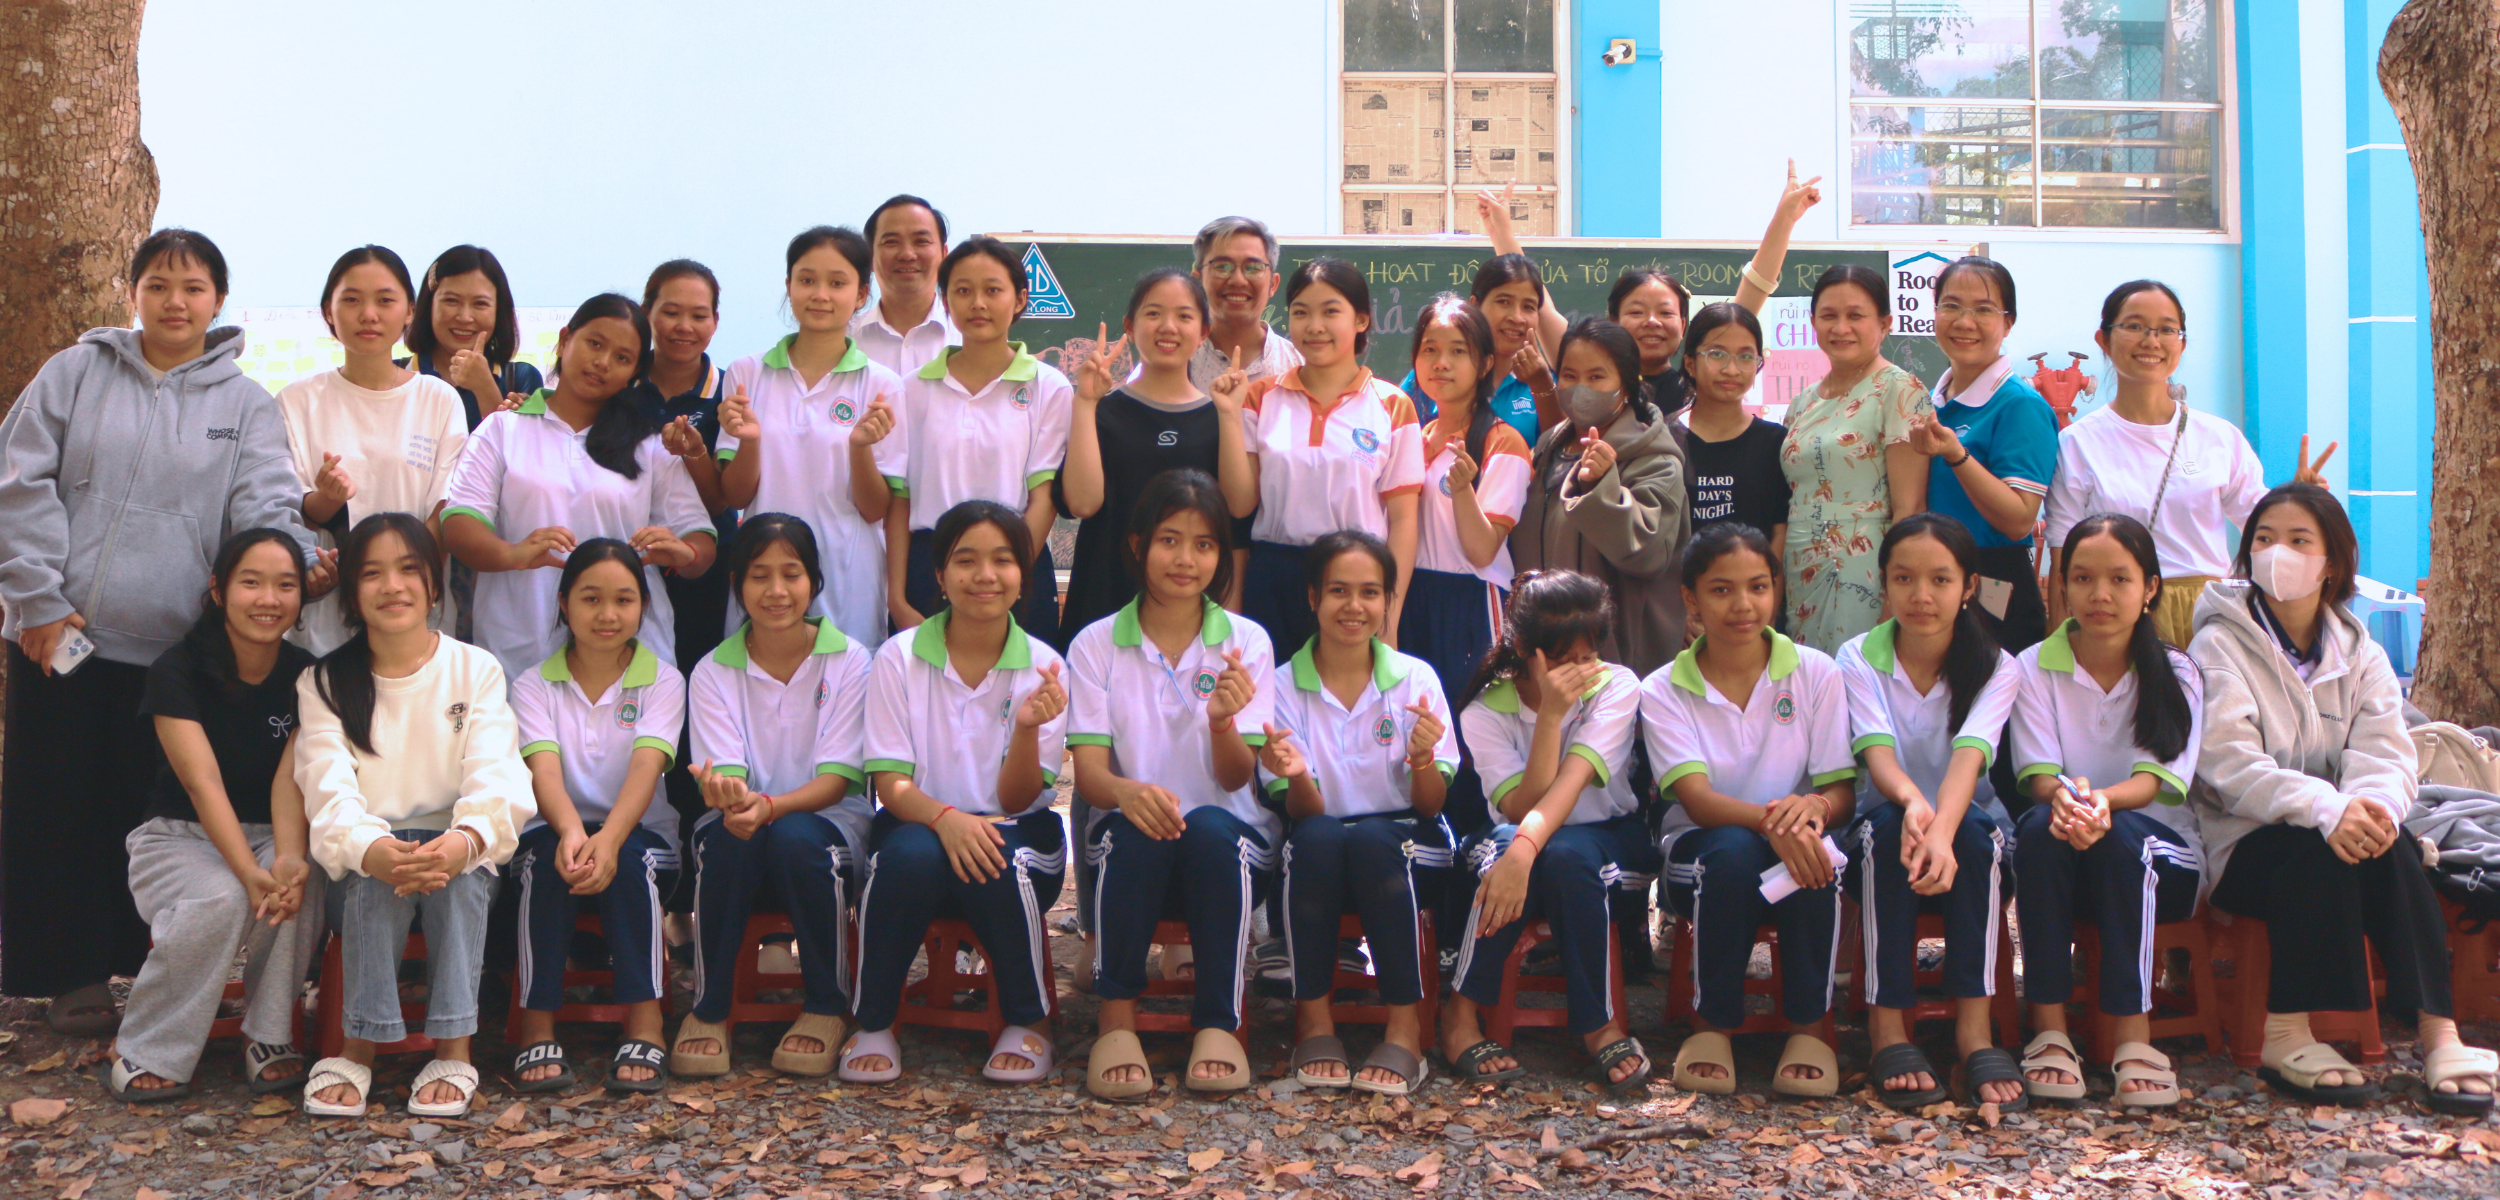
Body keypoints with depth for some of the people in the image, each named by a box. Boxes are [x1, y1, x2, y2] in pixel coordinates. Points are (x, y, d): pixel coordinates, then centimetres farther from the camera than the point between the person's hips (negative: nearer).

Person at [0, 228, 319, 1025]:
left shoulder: (246, 407, 8)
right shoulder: (77, 374, 7)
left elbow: (265, 507, -4)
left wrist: (298, 565, -26)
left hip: (173, 642, 0)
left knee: (152, 809, 4)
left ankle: (142, 963, 15)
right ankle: (73, 970, 14)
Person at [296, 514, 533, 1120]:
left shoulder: (476, 669, 3)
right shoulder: (323, 683, 4)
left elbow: (494, 776, -12)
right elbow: (329, 789, -13)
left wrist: (465, 840, -37)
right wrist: (371, 849, -37)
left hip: (461, 861, 0)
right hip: (366, 867, 0)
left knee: (456, 867, -34)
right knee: (379, 876, -34)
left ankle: (454, 1048, -29)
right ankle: (359, 1047, -27)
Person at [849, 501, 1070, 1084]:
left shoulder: (1042, 668, -3)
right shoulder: (899, 657, -3)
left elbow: (1017, 801, -8)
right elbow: (891, 783, -8)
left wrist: (1028, 727, -28)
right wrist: (945, 817, -30)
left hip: (1013, 834, 0)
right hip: (918, 823, 0)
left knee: (1001, 867, -34)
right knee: (911, 854, -34)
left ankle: (1029, 1024, -9)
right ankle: (873, 1025, -14)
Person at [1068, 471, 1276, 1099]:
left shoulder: (1246, 643, 3)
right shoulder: (1096, 645, 2)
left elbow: (1236, 777, -6)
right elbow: (1088, 772, -8)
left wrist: (1223, 720, -29)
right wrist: (1127, 791, -32)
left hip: (1230, 840, 1)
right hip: (1130, 843, 0)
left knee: (1209, 828, -33)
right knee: (1134, 828, -34)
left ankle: (1219, 1025, -23)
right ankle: (1116, 1020, -23)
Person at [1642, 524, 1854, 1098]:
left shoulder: (1815, 673, 1)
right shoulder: (1663, 691, -3)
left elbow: (1841, 791, -4)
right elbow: (1698, 800, -17)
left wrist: (1814, 807, -31)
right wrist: (1769, 819, -39)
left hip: (1797, 849, 1)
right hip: (1702, 852, -1)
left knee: (1810, 850, -34)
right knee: (1735, 851, -36)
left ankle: (1810, 1027, -15)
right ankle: (1714, 1024, -15)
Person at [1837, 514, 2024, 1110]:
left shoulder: (1994, 667, -5)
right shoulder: (1859, 659, -5)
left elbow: (1970, 755, -25)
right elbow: (1877, 751, -22)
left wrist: (1942, 830, -46)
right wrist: (1912, 802, -46)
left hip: (1968, 824, 0)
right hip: (1879, 839, 0)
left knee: (1975, 830, -33)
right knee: (1887, 826, -34)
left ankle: (1974, 1026, -34)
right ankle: (1887, 1023, -32)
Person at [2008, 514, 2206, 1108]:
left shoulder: (2175, 674, 3)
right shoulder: (2034, 668, 4)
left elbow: (2155, 780, -12)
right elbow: (2039, 775, -9)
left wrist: (2103, 801, -35)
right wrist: (2063, 797, -35)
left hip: (2161, 852, 0)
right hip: (2058, 864, 1)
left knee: (2121, 834, -34)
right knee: (2040, 825, -33)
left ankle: (2134, 1036, -34)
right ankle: (2049, 1031, -31)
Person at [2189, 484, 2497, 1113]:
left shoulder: (2360, 654, 14)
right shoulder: (2220, 646, 0)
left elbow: (2385, 753, -3)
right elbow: (2229, 763, -16)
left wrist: (2373, 802, -29)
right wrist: (2324, 808, -32)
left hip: (2340, 839, 3)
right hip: (2248, 847, -3)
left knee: (2388, 843, -30)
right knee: (2318, 845, -34)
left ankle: (2439, 1032, -36)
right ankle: (2287, 1035, -35)